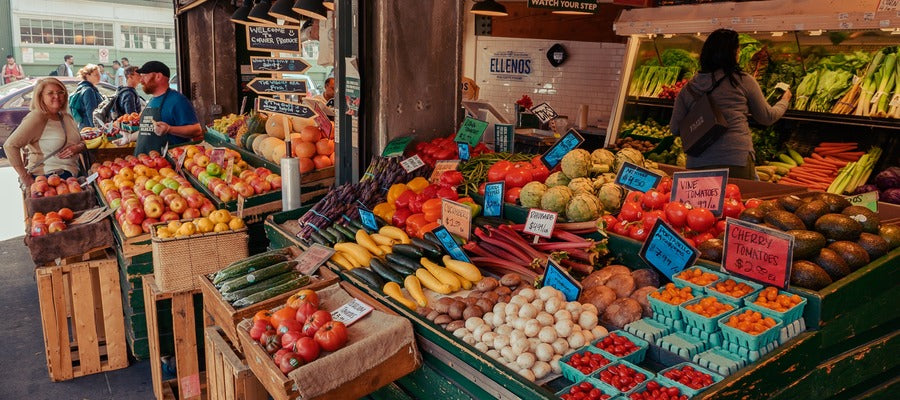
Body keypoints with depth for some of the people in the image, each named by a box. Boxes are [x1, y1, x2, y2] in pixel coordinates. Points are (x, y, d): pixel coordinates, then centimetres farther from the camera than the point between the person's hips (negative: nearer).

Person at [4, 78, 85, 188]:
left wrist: (77, 148, -4)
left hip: (71, 176, 7)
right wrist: (25, 177, -16)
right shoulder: (36, 118, -11)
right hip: (46, 178, -7)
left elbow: (81, 142, 21)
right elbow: (10, 146, -17)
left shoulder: (67, 117, 11)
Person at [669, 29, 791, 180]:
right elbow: (767, 117, 14)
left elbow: (675, 128, 8)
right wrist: (785, 100, 34)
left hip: (697, 164, 3)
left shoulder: (689, 88, 7)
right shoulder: (743, 81, 1)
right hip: (737, 161, -3)